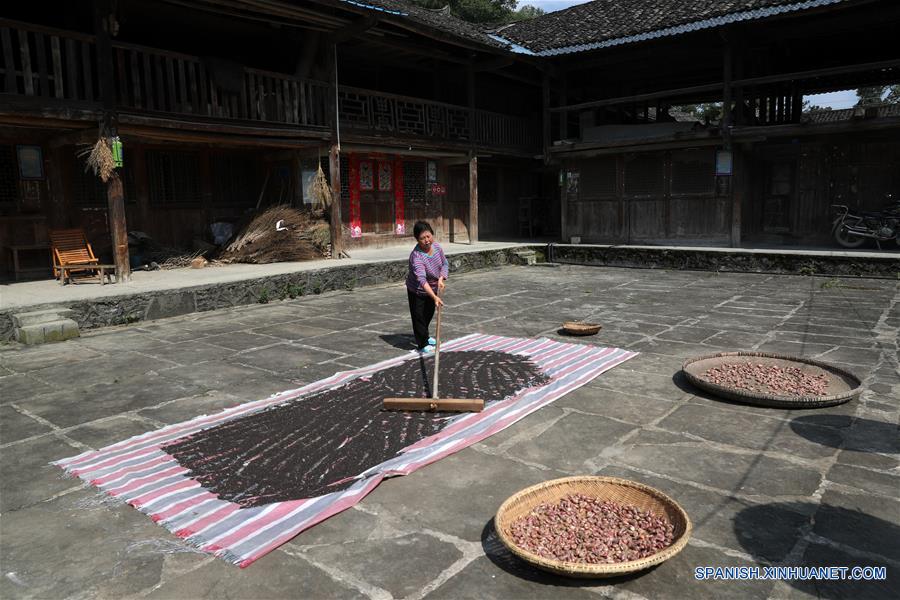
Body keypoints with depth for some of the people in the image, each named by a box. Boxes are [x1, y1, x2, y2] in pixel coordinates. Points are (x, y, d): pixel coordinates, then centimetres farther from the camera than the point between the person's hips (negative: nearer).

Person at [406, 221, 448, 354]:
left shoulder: (436, 246, -15)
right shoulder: (416, 256, -36)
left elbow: (445, 264, 0)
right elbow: (422, 279, -46)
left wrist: (441, 279, -20)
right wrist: (435, 297, -57)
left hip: (432, 288, 7)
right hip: (417, 291, -7)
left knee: (429, 313, 24)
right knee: (419, 317, -3)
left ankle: (424, 336, 47)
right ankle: (422, 344, 13)